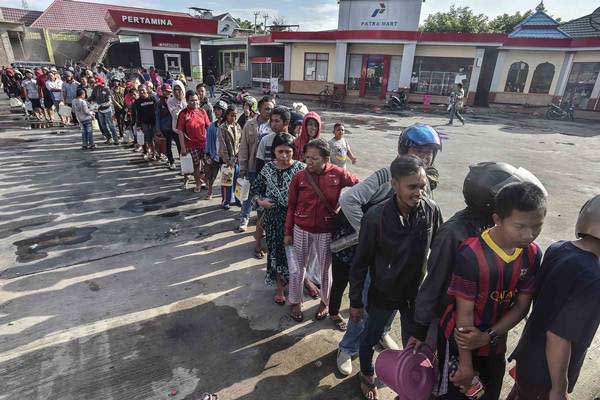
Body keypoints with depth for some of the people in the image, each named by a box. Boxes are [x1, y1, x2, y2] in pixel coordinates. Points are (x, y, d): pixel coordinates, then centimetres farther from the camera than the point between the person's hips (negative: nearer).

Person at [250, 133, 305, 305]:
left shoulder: (300, 168, -10)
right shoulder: (268, 168, -2)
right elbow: (254, 188, 8)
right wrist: (260, 201, -9)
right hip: (273, 218, 2)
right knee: (276, 251, 11)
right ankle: (280, 287, 32)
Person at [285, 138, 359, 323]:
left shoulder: (338, 174, -13)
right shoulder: (299, 177, -10)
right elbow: (291, 206, -2)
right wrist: (288, 232, 2)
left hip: (326, 231, 0)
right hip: (302, 230, 0)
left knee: (326, 269, 16)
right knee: (299, 267, 15)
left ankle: (325, 302, 40)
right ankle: (295, 302, 36)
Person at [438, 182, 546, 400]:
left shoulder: (533, 254, -11)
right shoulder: (471, 255, -29)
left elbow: (522, 306, -4)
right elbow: (464, 313, -22)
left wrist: (488, 336, -17)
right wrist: (466, 364, -14)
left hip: (495, 341, 6)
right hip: (460, 340, -5)